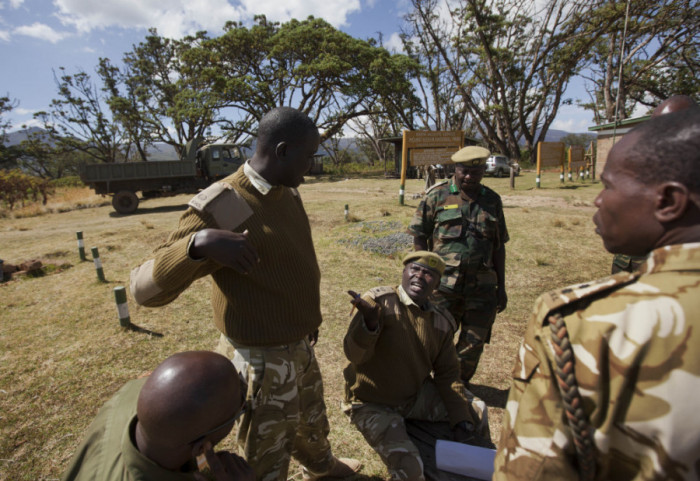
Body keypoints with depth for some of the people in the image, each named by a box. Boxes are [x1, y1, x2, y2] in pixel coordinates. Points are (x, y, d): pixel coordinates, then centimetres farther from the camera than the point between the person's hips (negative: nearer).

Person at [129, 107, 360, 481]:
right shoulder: (219, 208, -26)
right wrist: (198, 242, -44)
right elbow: (145, 289, -26)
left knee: (312, 424, 33)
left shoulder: (287, 193, -1)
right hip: (261, 360, -8)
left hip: (299, 346, 8)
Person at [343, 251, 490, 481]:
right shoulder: (379, 301, -21)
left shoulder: (441, 322, -2)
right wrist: (369, 322, -50)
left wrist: (461, 420, -1)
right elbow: (354, 354, -29)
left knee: (475, 410, 8)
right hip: (374, 405, -5)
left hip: (418, 395, 6)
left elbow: (447, 374, 5)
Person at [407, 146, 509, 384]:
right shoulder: (437, 196, -1)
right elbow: (419, 237, 0)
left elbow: (499, 246, 13)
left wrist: (501, 286, 11)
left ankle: (461, 384, 35)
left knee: (474, 342, 12)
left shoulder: (492, 200, 10)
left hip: (482, 286, 3)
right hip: (443, 284, -3)